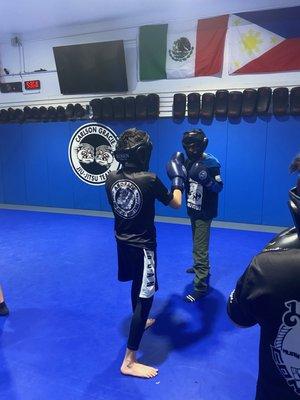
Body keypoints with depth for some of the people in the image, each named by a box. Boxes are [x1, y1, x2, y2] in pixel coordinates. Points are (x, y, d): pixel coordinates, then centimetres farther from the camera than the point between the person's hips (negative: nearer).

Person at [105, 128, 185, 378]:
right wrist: (178, 179, 7)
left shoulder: (112, 178, -6)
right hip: (142, 245, -7)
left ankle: (140, 321, 53)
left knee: (137, 284, 29)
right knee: (145, 297, 2)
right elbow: (176, 204, -8)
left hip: (122, 241, 7)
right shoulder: (150, 179, -22)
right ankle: (129, 361, 8)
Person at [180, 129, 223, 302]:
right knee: (197, 244, 24)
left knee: (200, 249, -7)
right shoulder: (188, 161, 4)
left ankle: (201, 286, 1)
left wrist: (206, 180, -36)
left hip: (204, 213, -8)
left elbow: (219, 187, -18)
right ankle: (201, 267, 46)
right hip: (193, 210, 8)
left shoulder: (211, 163, -17)